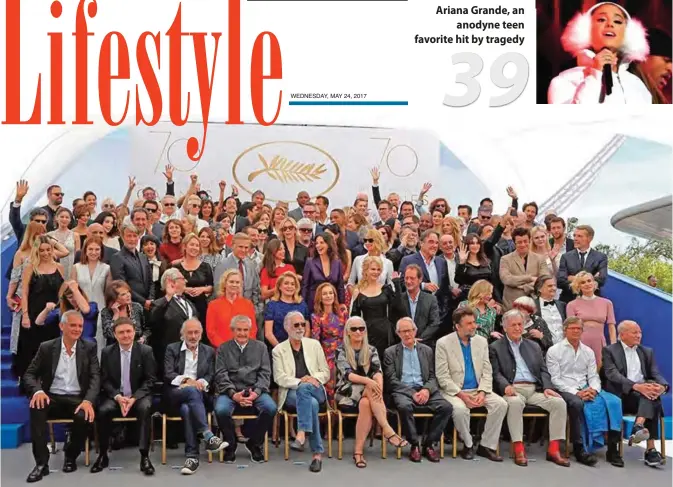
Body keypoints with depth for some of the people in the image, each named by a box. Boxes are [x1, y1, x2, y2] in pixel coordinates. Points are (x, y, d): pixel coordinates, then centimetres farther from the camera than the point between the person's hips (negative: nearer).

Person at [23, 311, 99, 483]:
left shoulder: (89, 348, 3)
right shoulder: (46, 347, 4)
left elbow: (95, 377, -5)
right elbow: (29, 374, 2)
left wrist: (88, 400, -25)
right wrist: (37, 391, -22)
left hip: (77, 399, -1)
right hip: (52, 398, 1)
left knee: (84, 416, -33)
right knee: (36, 407, -33)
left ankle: (71, 457, -4)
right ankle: (41, 462, -24)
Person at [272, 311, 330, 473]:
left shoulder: (314, 344, 15)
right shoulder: (279, 349, 10)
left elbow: (326, 373, 12)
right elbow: (279, 378, -3)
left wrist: (313, 379, -11)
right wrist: (300, 381, -20)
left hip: (315, 391, 1)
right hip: (291, 393, -1)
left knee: (304, 388, -37)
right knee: (311, 403, -35)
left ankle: (301, 435, -45)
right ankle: (317, 453, -37)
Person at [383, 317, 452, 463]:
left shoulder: (427, 350, 17)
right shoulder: (390, 352, 9)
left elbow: (433, 376, 12)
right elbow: (392, 380, 0)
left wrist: (427, 390, -11)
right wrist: (412, 393, -14)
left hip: (424, 390, 3)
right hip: (403, 391, -3)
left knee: (446, 407, -24)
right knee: (405, 407, -37)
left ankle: (429, 444, -10)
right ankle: (414, 445, -16)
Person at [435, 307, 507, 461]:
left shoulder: (481, 341, 7)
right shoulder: (443, 343, -7)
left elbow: (487, 371, 6)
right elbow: (442, 376, -10)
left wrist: (482, 392, -12)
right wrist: (461, 394, -20)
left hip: (478, 390, 4)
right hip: (455, 391, -4)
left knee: (501, 404, -20)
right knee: (460, 408, -35)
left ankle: (486, 446, -8)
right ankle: (468, 445, -9)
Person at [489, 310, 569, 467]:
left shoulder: (534, 346, 22)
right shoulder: (496, 347, 9)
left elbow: (543, 370, 16)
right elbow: (496, 373, -1)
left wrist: (547, 387, -4)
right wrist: (506, 386, -21)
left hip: (535, 389, 4)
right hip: (513, 389, -4)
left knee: (559, 402, -21)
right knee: (515, 403, -38)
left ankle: (553, 449, -17)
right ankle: (519, 449, -33)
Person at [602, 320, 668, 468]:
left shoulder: (647, 352, 20)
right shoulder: (609, 351, 4)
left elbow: (656, 374, 7)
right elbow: (613, 375, -11)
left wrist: (662, 386, -18)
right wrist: (636, 386, -28)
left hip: (644, 395, 4)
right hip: (622, 395, -4)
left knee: (652, 390, -31)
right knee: (652, 401, -31)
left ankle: (639, 427, -46)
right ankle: (651, 449, -36)